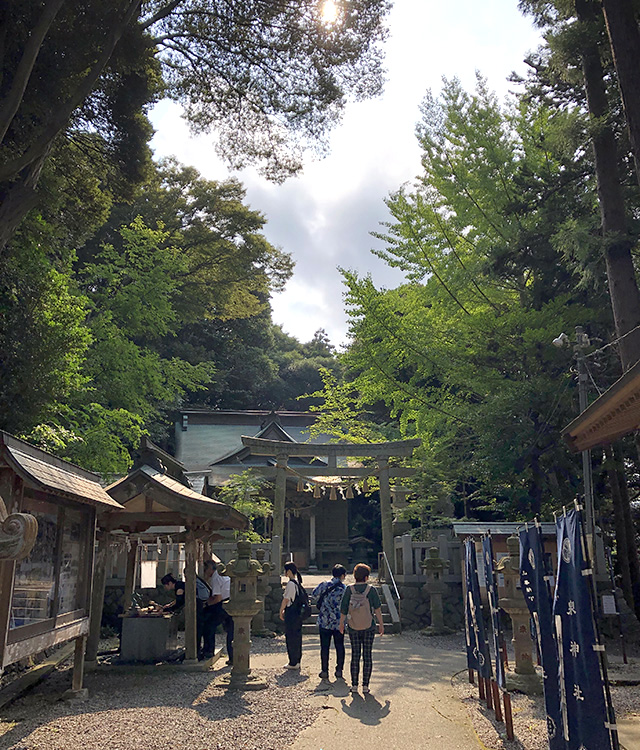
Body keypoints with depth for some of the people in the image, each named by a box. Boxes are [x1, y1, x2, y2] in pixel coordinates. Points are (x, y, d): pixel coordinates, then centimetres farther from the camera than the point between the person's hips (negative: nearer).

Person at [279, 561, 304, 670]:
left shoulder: (290, 583, -17)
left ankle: (293, 663, 5)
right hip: (298, 613, 9)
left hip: (291, 614, -9)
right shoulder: (298, 582, 10)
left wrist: (281, 611, -4)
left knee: (290, 637, 0)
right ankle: (297, 661, 22)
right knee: (297, 636, 14)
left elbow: (286, 600, -16)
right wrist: (285, 610, 18)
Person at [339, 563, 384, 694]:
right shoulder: (371, 590, -11)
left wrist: (341, 623, 12)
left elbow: (343, 609, -2)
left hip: (353, 628, 1)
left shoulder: (349, 590, -7)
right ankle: (365, 686, 9)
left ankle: (354, 685, 13)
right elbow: (377, 608, -9)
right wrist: (381, 624, 2)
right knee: (367, 656, 8)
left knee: (355, 655, 11)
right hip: (369, 628, -1)